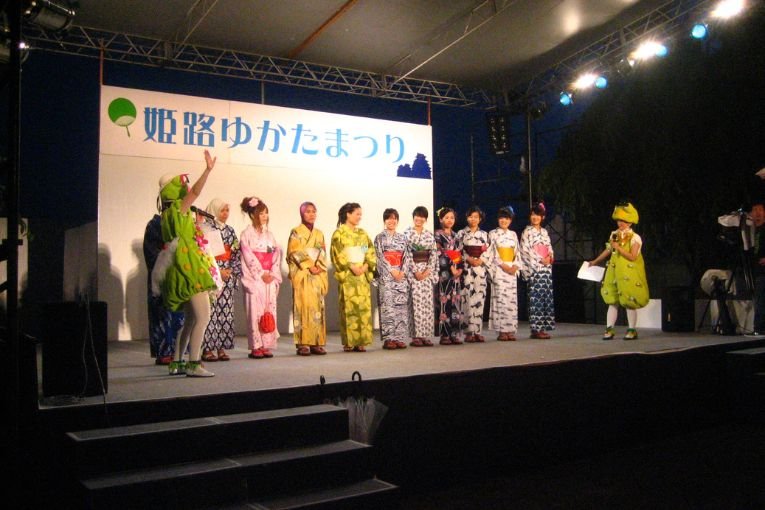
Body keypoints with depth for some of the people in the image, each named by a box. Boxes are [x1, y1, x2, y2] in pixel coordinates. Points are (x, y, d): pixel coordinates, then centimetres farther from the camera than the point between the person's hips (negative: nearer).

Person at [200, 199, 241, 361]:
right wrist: (218, 271, -12)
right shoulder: (206, 228, -3)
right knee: (210, 310, -9)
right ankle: (207, 349, -4)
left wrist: (232, 272, 4)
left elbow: (235, 254, 16)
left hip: (227, 276, 6)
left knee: (226, 311, 3)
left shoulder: (229, 230, 17)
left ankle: (221, 348, 8)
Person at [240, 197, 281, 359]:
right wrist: (262, 274, -13)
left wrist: (273, 274, -3)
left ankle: (266, 345, 7)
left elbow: (276, 255, 10)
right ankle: (255, 347, -3)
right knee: (255, 311, -6)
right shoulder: (247, 234, -2)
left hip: (270, 278, 5)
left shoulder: (268, 234, 15)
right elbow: (248, 257, -9)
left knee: (269, 311, 3)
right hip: (254, 279, -5)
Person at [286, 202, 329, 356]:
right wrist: (309, 266, -13)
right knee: (303, 307, -10)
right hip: (302, 274, -5)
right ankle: (303, 344, -9)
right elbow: (295, 253, -6)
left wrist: (319, 266, -5)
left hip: (318, 275, 5)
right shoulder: (296, 232, 3)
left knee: (317, 307, 1)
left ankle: (316, 343, 4)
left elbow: (323, 254, 13)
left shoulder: (319, 233, 18)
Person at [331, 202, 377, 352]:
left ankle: (361, 341, 4)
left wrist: (365, 266, -6)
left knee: (364, 306, 0)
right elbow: (337, 254, -8)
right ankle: (349, 343, -2)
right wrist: (352, 267, -16)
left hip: (363, 274, 5)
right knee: (349, 307, -6)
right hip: (347, 275, -5)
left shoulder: (362, 233, 17)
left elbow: (371, 252, 11)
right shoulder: (339, 233, 1)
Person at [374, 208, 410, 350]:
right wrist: (392, 271, -13)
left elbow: (407, 256, 9)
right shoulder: (380, 237, 4)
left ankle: (400, 338, 5)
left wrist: (403, 271, -7)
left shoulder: (402, 237, 15)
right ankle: (389, 339, -5)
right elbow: (380, 256, -5)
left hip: (401, 274, 4)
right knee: (388, 305, -7)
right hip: (386, 275, -4)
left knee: (401, 305, 1)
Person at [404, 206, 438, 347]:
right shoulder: (407, 233, 0)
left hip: (427, 271, 4)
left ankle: (426, 335, 7)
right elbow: (407, 254, -7)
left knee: (428, 302, 2)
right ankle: (416, 336, -3)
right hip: (413, 270, -4)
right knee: (416, 302, -7)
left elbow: (434, 254, 6)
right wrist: (415, 271, -13)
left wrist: (428, 270, -7)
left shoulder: (430, 235, 11)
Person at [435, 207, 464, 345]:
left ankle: (454, 334, 7)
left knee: (455, 302, 4)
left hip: (456, 272, 6)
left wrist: (461, 268, -1)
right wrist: (451, 267, -14)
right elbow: (439, 254, -10)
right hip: (444, 272, -6)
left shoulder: (455, 236, 17)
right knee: (444, 302, -8)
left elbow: (460, 254, 15)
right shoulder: (438, 235, -1)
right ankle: (445, 335, -5)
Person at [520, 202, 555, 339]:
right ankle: (536, 329, -8)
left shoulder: (544, 231, 17)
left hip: (546, 268, 6)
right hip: (534, 268, -6)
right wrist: (540, 260, -14)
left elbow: (549, 247, 17)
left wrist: (550, 257, -4)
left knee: (546, 297, 4)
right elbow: (526, 250, -9)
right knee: (536, 298, -9)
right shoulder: (527, 232, -1)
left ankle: (542, 327, 8)